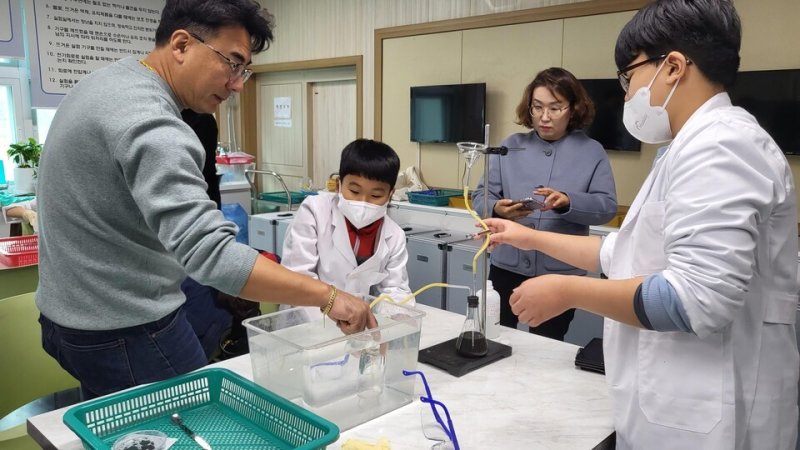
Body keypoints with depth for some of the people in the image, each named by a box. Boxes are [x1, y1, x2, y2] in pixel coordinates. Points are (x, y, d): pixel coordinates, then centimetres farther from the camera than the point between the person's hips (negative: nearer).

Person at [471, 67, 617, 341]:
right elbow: (480, 197, 0)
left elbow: (607, 206, -6)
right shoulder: (510, 146, 5)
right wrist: (497, 209, -23)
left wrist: (568, 202, -26)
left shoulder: (592, 152, 2)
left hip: (561, 273, -1)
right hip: (507, 267, 1)